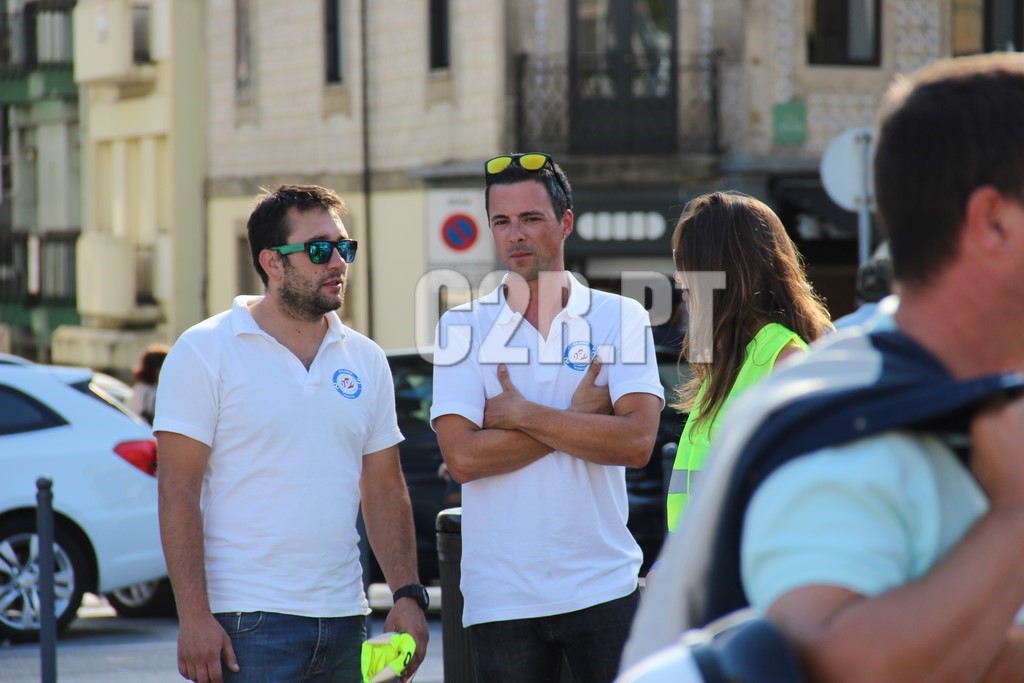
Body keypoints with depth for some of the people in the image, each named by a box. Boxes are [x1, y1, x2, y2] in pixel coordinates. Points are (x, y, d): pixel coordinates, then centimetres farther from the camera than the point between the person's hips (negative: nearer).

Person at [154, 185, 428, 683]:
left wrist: (408, 596, 5)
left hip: (344, 622, 5)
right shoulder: (205, 352, -3)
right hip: (247, 624, -5)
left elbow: (385, 490, 15)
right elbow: (178, 492, -8)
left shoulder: (365, 360, 12)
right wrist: (193, 616, -15)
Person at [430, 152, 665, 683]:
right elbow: (462, 457, -9)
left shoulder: (620, 319, 3)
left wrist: (523, 415, -9)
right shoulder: (462, 329, 4)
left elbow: (636, 442, -10)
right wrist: (577, 418, -9)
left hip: (604, 587, -1)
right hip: (501, 596, 1)